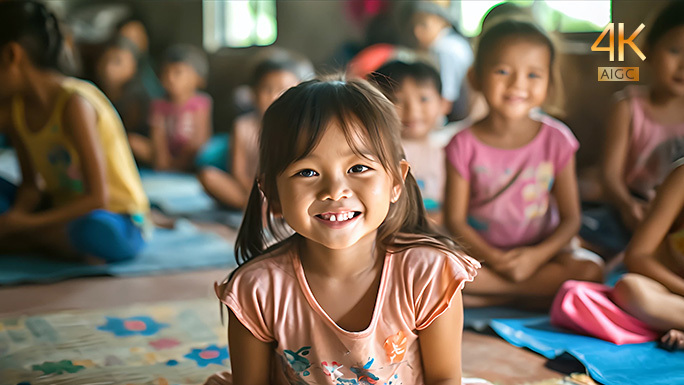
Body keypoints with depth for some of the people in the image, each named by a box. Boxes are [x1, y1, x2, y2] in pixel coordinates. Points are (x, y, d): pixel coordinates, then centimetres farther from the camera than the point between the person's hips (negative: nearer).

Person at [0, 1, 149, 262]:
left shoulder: (75, 104, -23)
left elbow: (97, 199, -27)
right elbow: (31, 185, 2)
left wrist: (21, 223, -26)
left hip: (115, 220, -7)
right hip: (62, 210, 7)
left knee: (96, 230, -41)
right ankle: (55, 245, -11)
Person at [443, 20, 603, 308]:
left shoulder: (556, 139, -5)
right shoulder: (465, 144, -8)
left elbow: (570, 218, -4)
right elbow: (455, 219, -7)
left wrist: (537, 255, -20)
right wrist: (493, 260, -20)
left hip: (541, 251, 2)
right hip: (481, 253, -1)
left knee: (590, 269, -26)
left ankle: (485, 297, -18)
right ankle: (543, 288, -19)